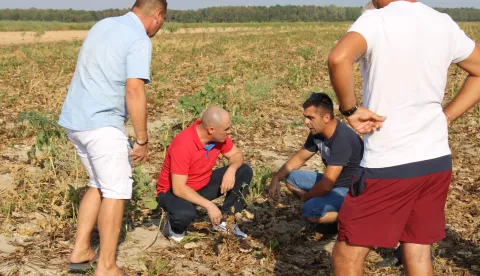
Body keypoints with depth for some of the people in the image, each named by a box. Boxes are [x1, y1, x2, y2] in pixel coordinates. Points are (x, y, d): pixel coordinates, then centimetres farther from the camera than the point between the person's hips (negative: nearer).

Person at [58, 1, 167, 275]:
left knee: (100, 185, 20)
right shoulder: (139, 40, -12)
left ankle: (81, 251, 22)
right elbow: (135, 92, -21)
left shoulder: (103, 25, 14)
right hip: (102, 124, -8)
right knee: (117, 191, 1)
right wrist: (142, 141, -13)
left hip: (74, 119, 8)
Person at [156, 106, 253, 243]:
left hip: (203, 184, 7)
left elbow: (236, 155, 2)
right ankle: (175, 228, -3)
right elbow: (179, 188, -34)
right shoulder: (183, 145, -34)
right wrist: (209, 205, -36)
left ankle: (223, 220, 1)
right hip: (173, 191, -7)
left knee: (244, 172, -7)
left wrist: (231, 170, -21)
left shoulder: (218, 136, -13)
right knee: (185, 214, -41)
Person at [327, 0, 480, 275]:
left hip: (388, 165, -6)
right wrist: (445, 117, 13)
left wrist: (351, 110, -18)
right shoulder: (444, 24, 6)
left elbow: (339, 59, -32)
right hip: (438, 160, 6)